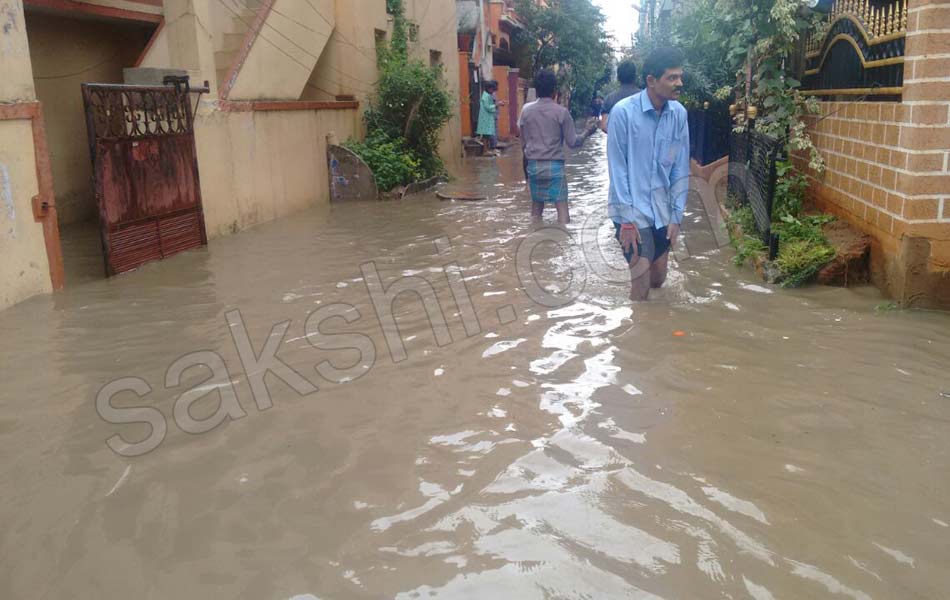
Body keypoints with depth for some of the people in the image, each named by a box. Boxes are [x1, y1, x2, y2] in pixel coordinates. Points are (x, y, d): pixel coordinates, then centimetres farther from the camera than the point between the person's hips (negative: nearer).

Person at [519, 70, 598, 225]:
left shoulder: (526, 110, 2)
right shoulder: (561, 112, -7)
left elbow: (523, 143, 7)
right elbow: (572, 142, -4)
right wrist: (587, 133, 14)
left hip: (533, 164, 4)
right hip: (554, 165, -3)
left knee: (536, 207, 11)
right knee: (562, 207, -1)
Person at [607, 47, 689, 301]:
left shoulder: (679, 113, -1)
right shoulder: (623, 111, -15)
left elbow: (681, 168, 4)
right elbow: (617, 169, -13)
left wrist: (676, 215, 1)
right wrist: (626, 218, -14)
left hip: (663, 211, 5)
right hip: (632, 211, -5)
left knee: (658, 278, 15)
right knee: (642, 283, -6)